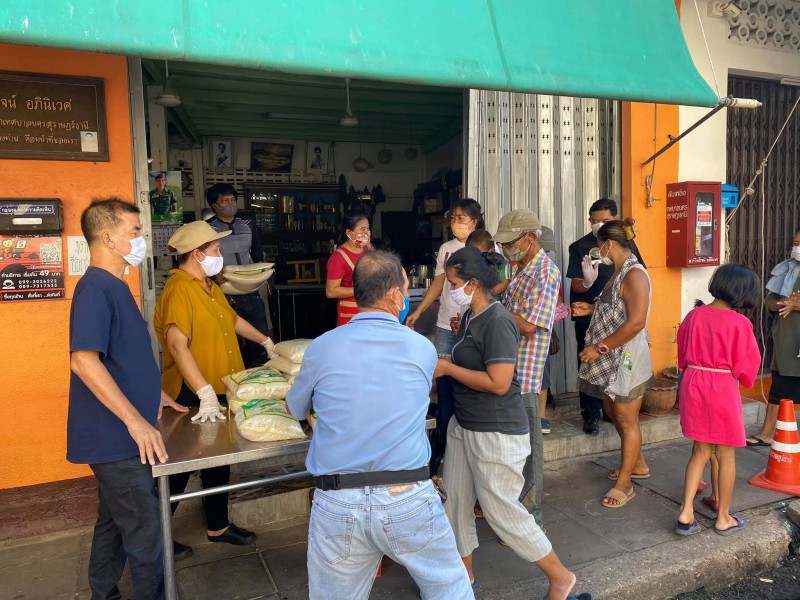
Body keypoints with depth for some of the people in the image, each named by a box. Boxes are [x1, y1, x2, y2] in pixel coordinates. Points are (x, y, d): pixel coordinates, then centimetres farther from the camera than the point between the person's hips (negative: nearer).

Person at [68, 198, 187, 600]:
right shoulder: (95, 288, -18)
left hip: (119, 436, 10)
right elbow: (84, 359, -29)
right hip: (115, 440, -10)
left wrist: (154, 393, 24)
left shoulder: (114, 286, 12)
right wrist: (136, 420, -28)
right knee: (145, 534, 1)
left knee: (114, 523, 21)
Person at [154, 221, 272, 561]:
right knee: (179, 469, 5)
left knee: (218, 462, 18)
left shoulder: (209, 287, 11)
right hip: (191, 398, -9)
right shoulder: (179, 290, -20)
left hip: (219, 393, 9)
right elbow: (177, 345, -29)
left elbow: (232, 319, 27)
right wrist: (205, 394, -34)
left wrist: (265, 342, 32)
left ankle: (218, 527, 35)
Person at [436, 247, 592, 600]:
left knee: (502, 511, 3)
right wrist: (440, 365, 0)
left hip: (497, 433, -9)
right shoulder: (469, 316, 6)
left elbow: (498, 383, -27)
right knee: (454, 500, 15)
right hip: (464, 425, 9)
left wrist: (447, 368, -20)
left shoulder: (497, 321, -22)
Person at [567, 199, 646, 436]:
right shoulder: (581, 246, -7)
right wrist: (587, 282, -35)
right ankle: (591, 415, 13)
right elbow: (576, 285, -13)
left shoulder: (626, 243, 6)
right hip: (589, 316, -4)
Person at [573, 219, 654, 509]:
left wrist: (600, 347, -23)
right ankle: (638, 464, 40)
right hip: (612, 358, 10)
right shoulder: (619, 273, 11)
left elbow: (635, 322, -27)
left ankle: (624, 483, 17)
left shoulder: (634, 275, -20)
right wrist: (591, 308, 11)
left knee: (626, 420, 3)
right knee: (612, 411, 21)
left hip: (627, 358, -10)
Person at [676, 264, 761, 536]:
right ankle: (723, 518, 25)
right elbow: (746, 364, -7)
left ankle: (686, 513, 11)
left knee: (700, 451, 16)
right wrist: (744, 379, 15)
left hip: (692, 385, 4)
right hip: (723, 388, -4)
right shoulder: (739, 323, -14)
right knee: (726, 455, 12)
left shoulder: (694, 316, 0)